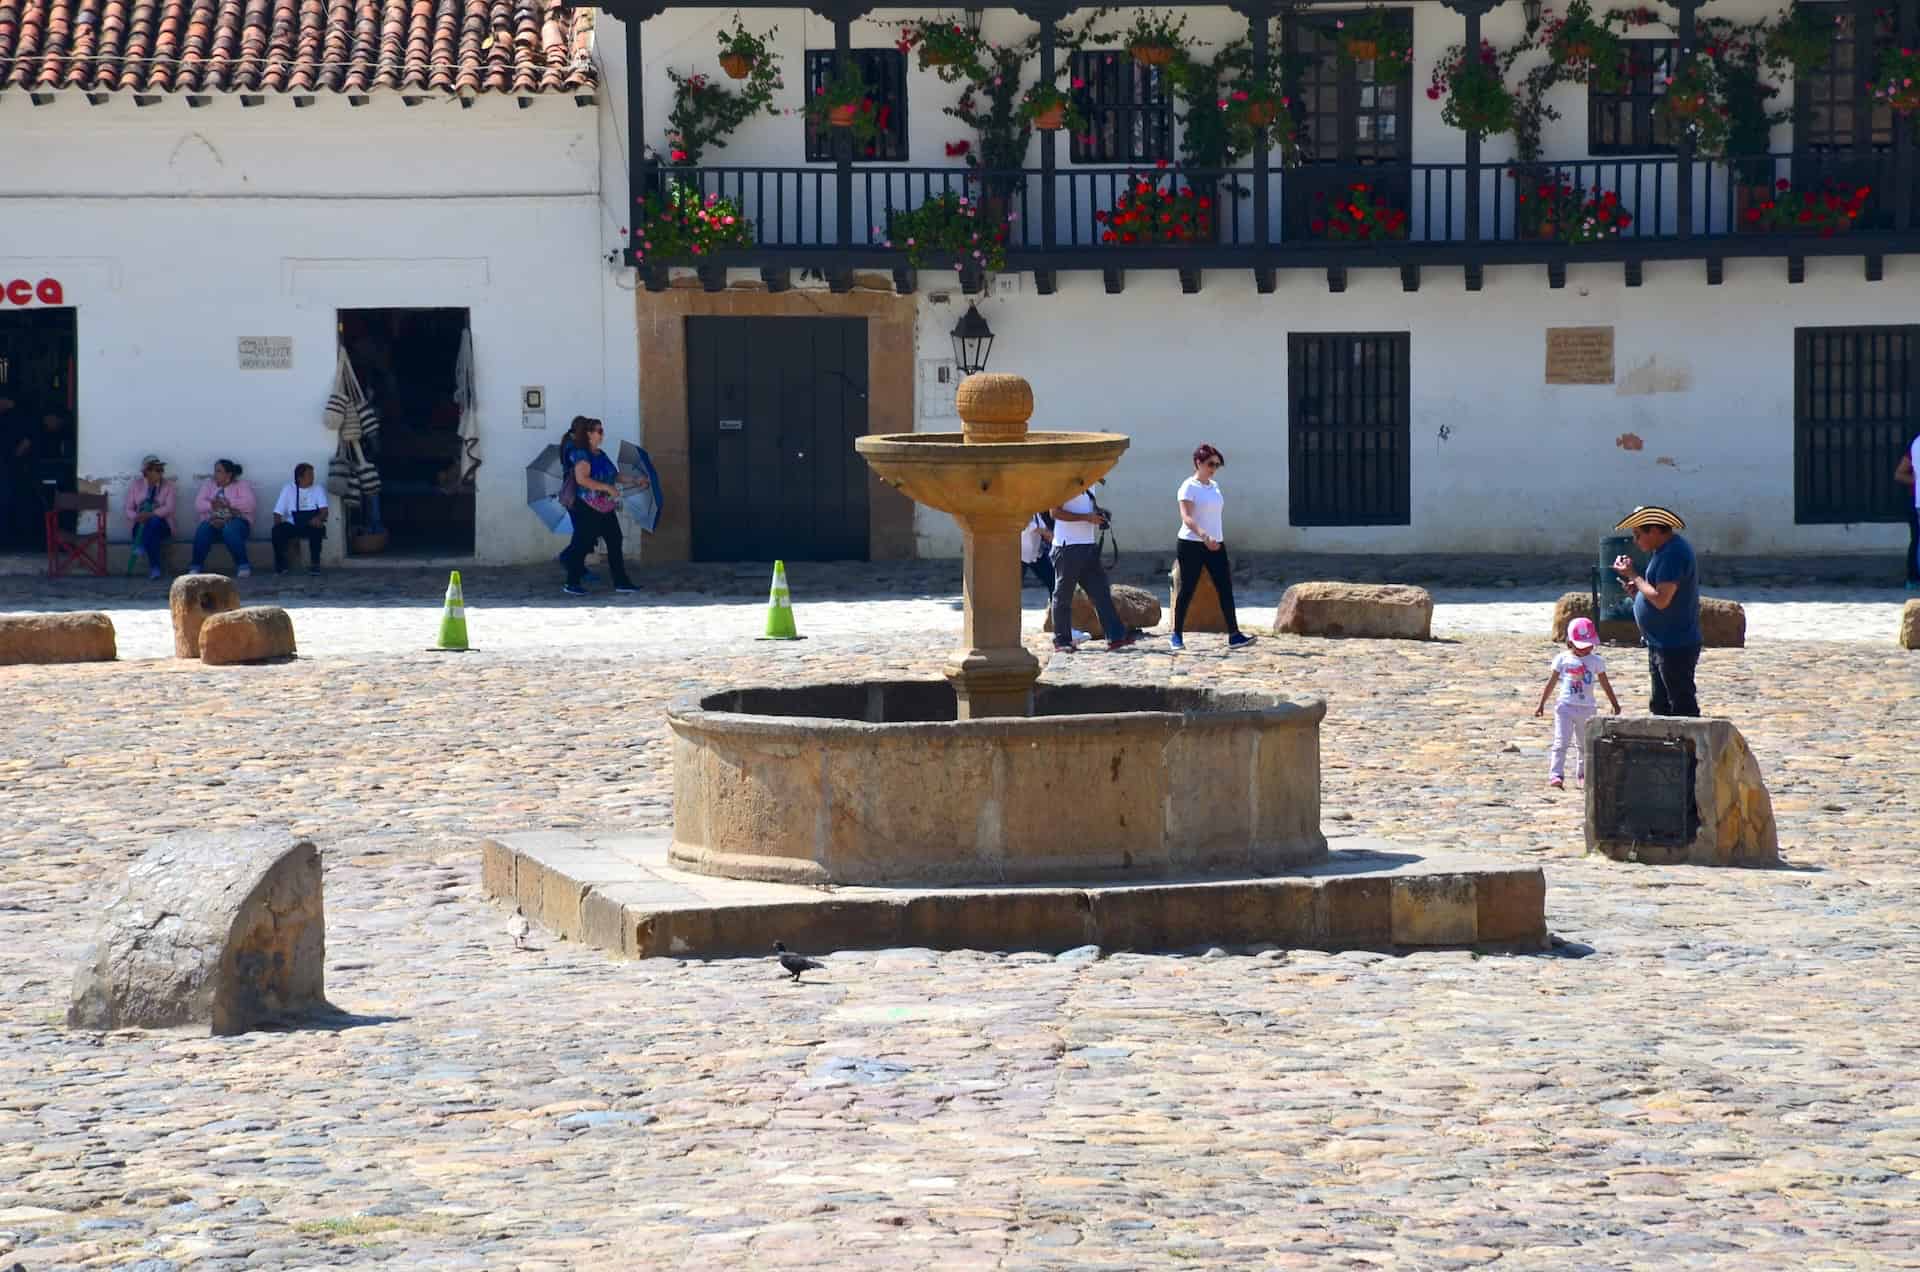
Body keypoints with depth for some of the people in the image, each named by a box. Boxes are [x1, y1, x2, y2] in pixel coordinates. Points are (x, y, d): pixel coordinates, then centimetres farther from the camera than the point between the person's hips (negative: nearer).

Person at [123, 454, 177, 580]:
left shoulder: (168, 486, 4)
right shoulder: (135, 485, 7)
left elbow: (169, 508, -10)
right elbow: (129, 509, 3)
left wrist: (150, 514, -26)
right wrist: (137, 517, -21)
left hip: (161, 525, 0)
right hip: (140, 525, 0)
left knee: (153, 522, -37)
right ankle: (155, 567, -39)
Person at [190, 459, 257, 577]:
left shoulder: (241, 486, 6)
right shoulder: (209, 484, 15)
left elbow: (249, 504, -12)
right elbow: (198, 505, 2)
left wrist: (227, 503, -18)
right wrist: (213, 505, -17)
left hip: (236, 520, -3)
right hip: (213, 521, 3)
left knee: (230, 530, -38)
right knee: (203, 530, -32)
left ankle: (243, 565, -27)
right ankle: (196, 566, -20)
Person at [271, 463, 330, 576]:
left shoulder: (318, 489, 5)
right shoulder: (288, 489, 4)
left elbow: (324, 509, -8)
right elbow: (278, 512, 1)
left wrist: (318, 518, -31)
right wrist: (279, 526, -19)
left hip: (312, 525, -1)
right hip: (293, 526, 1)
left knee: (317, 529, -36)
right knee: (277, 530, -30)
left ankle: (315, 564, -22)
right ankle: (280, 564, -12)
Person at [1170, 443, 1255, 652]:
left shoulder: (1215, 486, 13)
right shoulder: (1189, 487, -9)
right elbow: (1186, 517, -21)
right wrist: (1204, 536, -35)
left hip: (1215, 545, 6)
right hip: (1191, 544, -6)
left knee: (1225, 588, -4)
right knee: (1187, 590, 0)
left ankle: (1234, 635, -8)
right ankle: (1177, 635, 12)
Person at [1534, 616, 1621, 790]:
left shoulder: (1596, 661, 2)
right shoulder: (1562, 659, -2)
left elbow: (1605, 684, 12)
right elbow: (1551, 683, 5)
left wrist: (1615, 704, 16)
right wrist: (1541, 704, 5)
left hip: (1587, 709, 2)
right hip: (1565, 706, -2)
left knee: (1584, 744, 13)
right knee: (1561, 742, -12)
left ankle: (1582, 775, 27)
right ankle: (1555, 775, -17)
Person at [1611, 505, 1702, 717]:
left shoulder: (1674, 554, -19)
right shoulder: (1662, 551, 14)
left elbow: (1661, 600, -25)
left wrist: (1633, 575, -14)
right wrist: (1636, 589, 5)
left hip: (1675, 648, -11)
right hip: (1660, 644, 11)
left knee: (1682, 709, -9)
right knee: (1661, 708, 15)